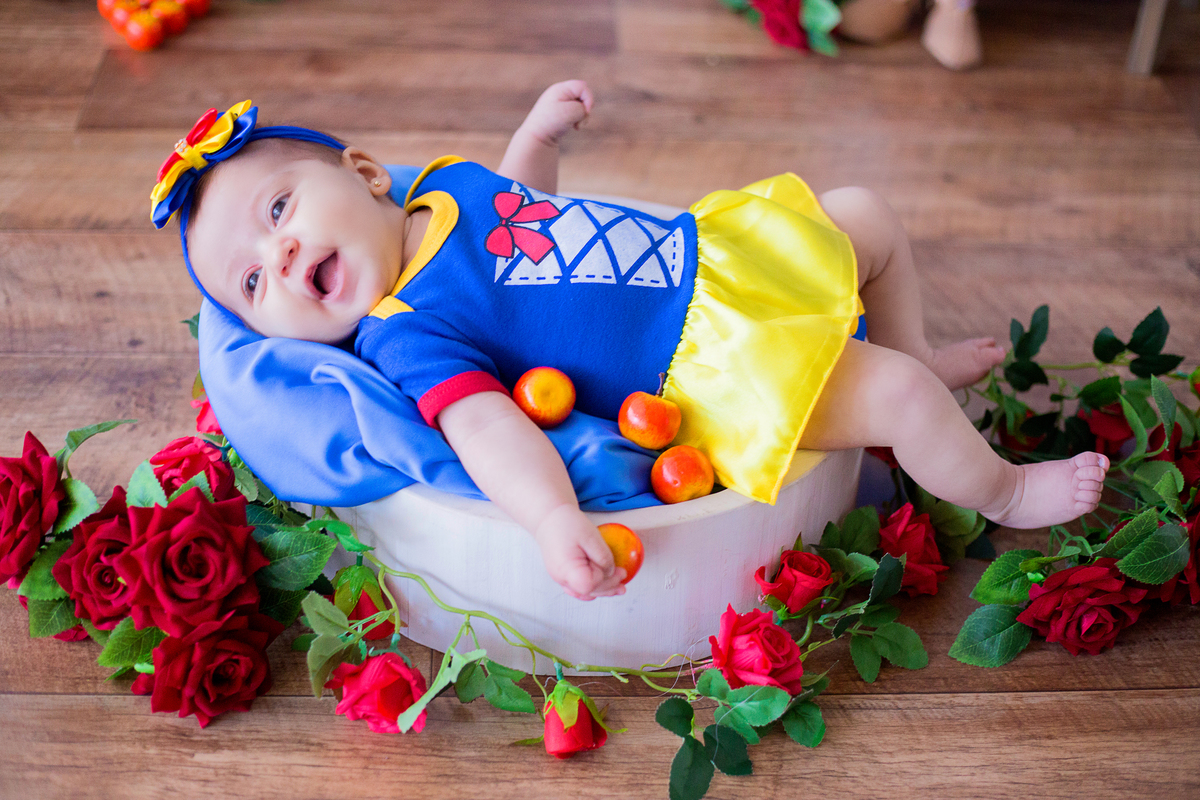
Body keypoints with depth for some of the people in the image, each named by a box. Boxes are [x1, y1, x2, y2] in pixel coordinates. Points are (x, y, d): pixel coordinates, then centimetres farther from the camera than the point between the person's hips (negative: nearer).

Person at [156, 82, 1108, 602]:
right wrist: (553, 518, -51)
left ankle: (917, 356, 42)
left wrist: (540, 131, 8)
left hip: (713, 249, 8)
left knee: (869, 215, 18)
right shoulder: (409, 337, -21)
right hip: (713, 376, -8)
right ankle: (1001, 492, 15)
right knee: (895, 399, -17)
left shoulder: (447, 186, 3)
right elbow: (485, 426, -35)